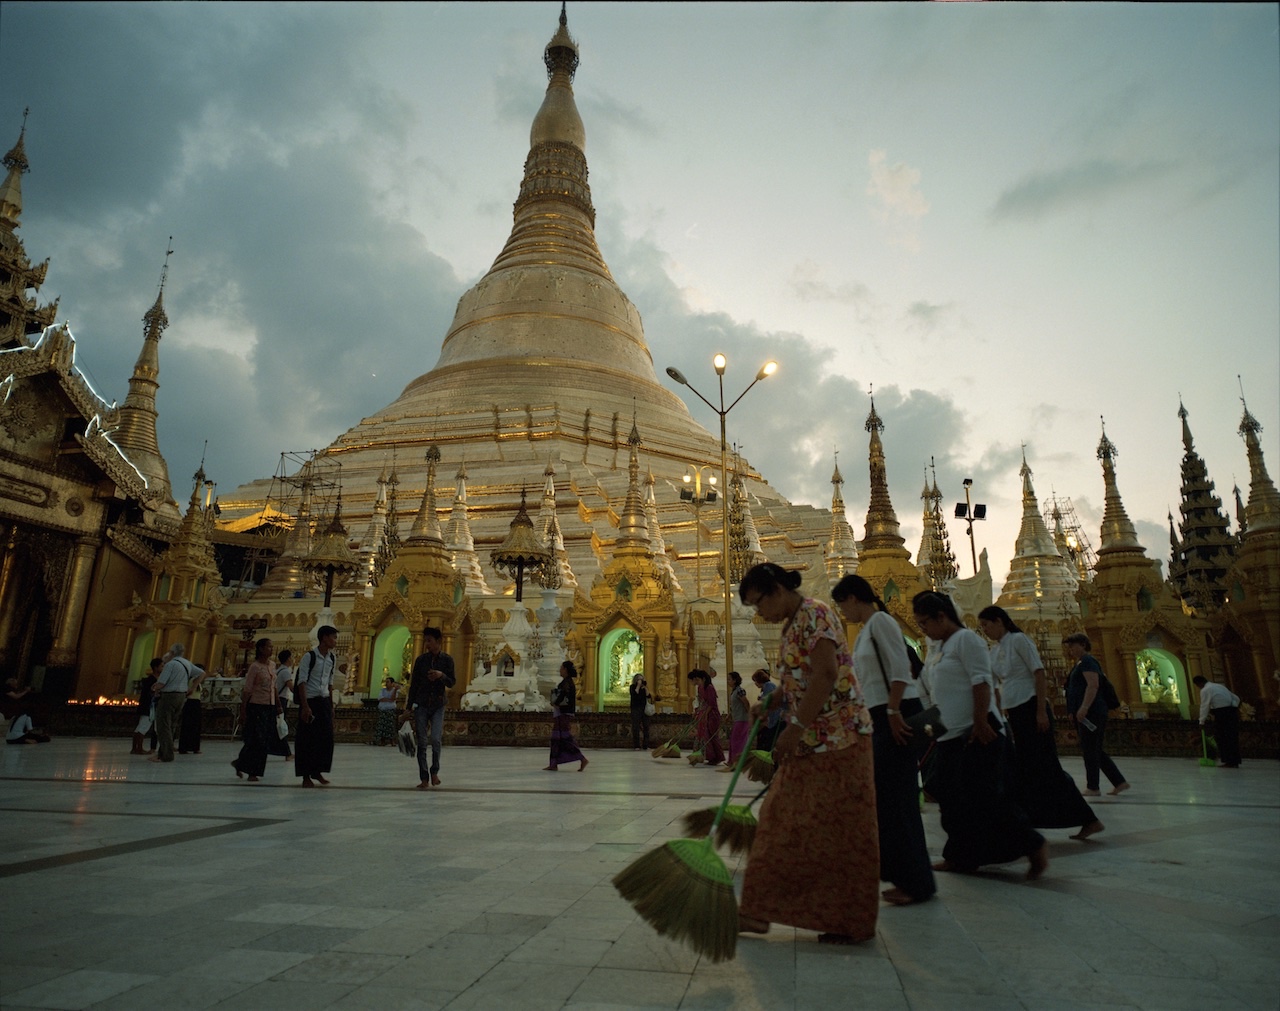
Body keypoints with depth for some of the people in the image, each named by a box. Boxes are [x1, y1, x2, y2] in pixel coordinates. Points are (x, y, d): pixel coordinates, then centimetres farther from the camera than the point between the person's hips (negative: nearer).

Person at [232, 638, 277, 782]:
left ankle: (240, 764, 25)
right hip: (257, 706, -7)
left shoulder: (271, 665, 11)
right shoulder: (255, 666, -9)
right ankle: (252, 772, 11)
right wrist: (244, 712, -10)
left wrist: (278, 705, 14)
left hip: (270, 707, 7)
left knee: (265, 741, 8)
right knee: (257, 740, -3)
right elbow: (247, 690, -9)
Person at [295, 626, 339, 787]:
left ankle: (318, 771, 17)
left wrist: (331, 705, 14)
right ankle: (306, 775, 11)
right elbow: (301, 682, -13)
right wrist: (305, 706, -18)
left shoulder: (332, 658, 8)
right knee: (307, 739, 0)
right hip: (310, 701, -6)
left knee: (326, 737, 4)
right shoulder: (309, 656, -11)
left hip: (324, 701, 6)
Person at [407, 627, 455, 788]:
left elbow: (452, 683, -1)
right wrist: (408, 706, 5)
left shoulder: (447, 659, -2)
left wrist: (442, 675, -21)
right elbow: (414, 684, 5)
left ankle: (434, 771, 10)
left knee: (436, 738, -14)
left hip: (438, 705, -1)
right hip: (421, 705, 1)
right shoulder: (421, 660, 1)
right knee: (422, 742, 0)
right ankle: (424, 779, 8)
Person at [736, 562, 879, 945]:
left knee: (840, 828, 2)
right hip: (809, 742, 10)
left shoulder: (814, 614, -14)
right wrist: (770, 701, 4)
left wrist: (794, 729, -24)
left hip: (838, 738, -10)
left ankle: (851, 922, 17)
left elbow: (825, 675, -25)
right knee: (782, 821, 11)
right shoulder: (792, 625, 14)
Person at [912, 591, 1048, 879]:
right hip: (953, 735, 9)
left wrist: (980, 723, -24)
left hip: (978, 732, -9)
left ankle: (1034, 846, 6)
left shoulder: (965, 638, -10)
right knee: (953, 798, 10)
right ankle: (960, 856, 18)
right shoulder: (942, 646, 17)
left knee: (983, 795, -8)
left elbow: (981, 681, -19)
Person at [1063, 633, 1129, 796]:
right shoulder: (1081, 663, 20)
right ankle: (1119, 782, 15)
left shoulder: (1087, 661, -9)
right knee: (1095, 751, 12)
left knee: (1089, 750, -5)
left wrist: (1084, 707, -28)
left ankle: (1092, 787, 0)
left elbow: (1093, 685, -21)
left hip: (1090, 713, -10)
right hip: (1087, 714, 10)